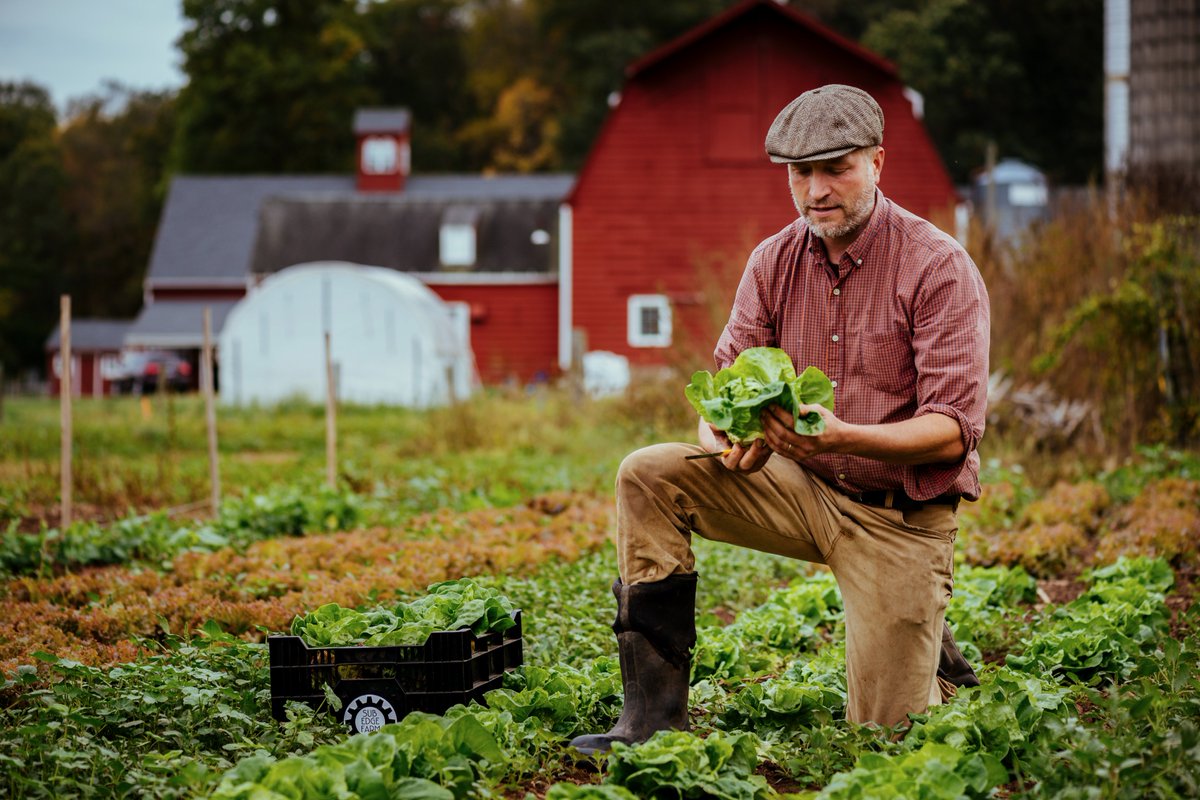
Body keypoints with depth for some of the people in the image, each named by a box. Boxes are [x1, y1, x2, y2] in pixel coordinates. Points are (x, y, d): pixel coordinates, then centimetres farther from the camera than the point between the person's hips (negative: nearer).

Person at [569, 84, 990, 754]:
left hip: (901, 515, -5)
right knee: (649, 476, -15)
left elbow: (955, 429, -21)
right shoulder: (775, 262, 1)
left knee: (882, 735, -9)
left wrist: (839, 436, -38)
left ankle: (934, 659, 28)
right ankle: (656, 713, -14)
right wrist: (730, 432, -25)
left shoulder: (939, 267, -15)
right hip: (803, 489, 5)